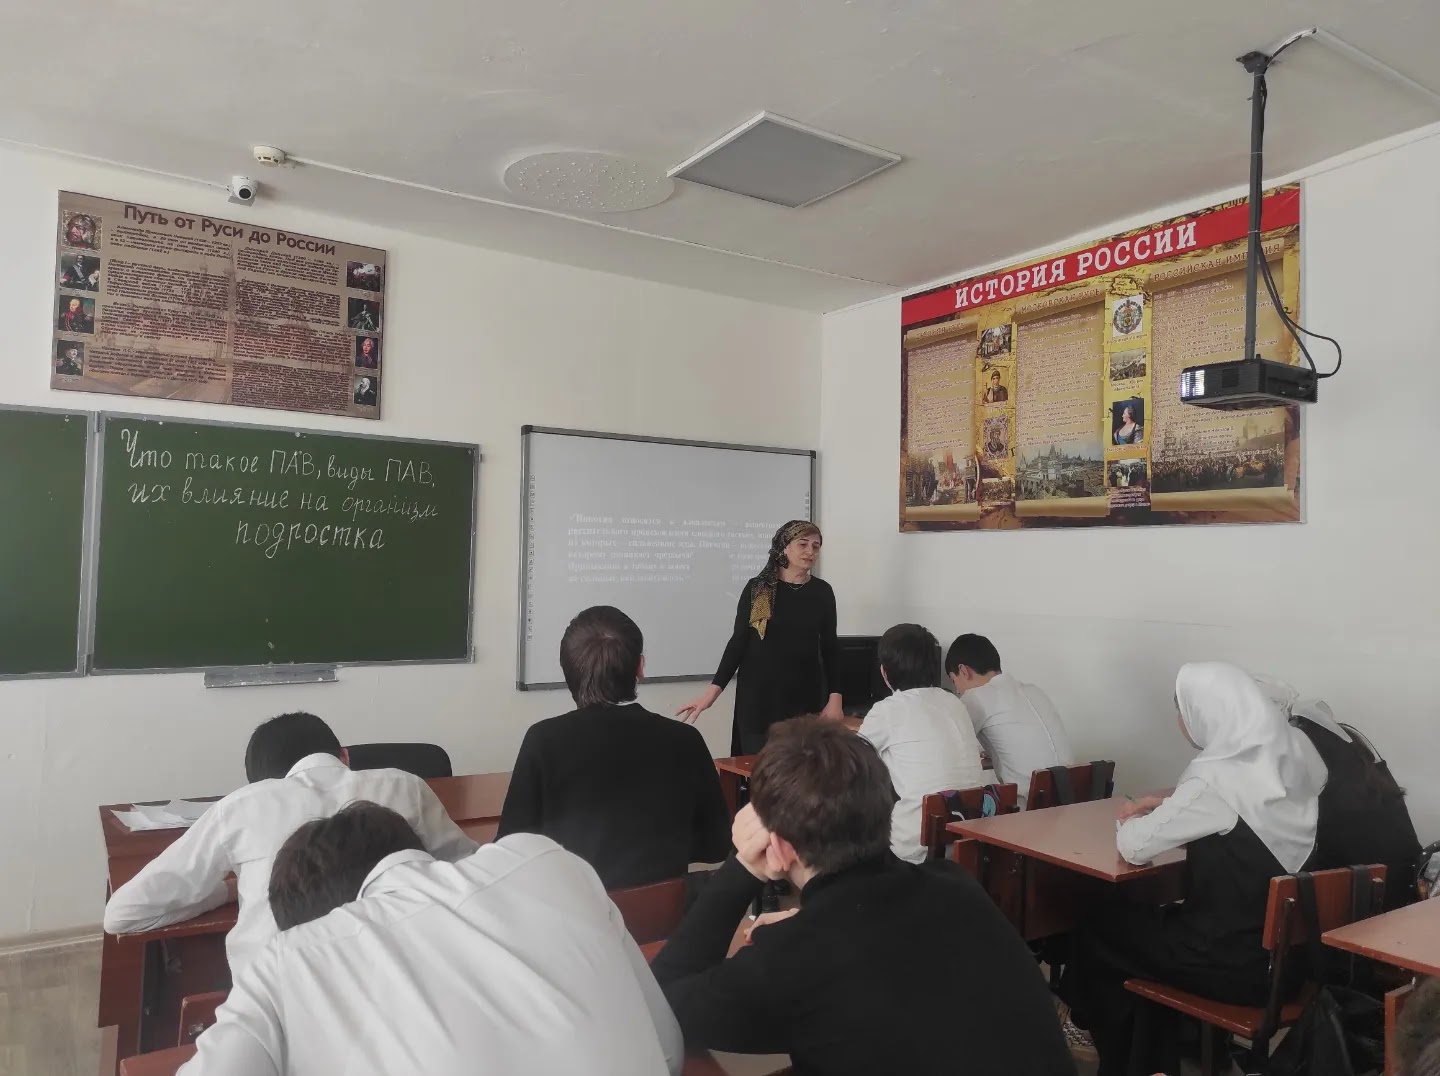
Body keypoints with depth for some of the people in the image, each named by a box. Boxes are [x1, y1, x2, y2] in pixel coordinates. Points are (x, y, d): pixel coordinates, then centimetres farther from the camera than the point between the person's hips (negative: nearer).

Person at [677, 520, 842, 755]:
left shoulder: (822, 591, 4)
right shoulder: (757, 589, -2)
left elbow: (830, 647, 7)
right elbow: (738, 641, -1)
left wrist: (835, 697, 0)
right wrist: (713, 690, -8)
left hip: (806, 697, 2)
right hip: (759, 696, -2)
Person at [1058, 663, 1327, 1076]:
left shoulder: (1218, 777, -24)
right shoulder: (1293, 754, -1)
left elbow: (1134, 847, -17)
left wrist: (1132, 821, 3)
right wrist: (1168, 805, 14)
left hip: (1237, 961, -7)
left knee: (1099, 933, 15)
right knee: (1147, 917, 27)